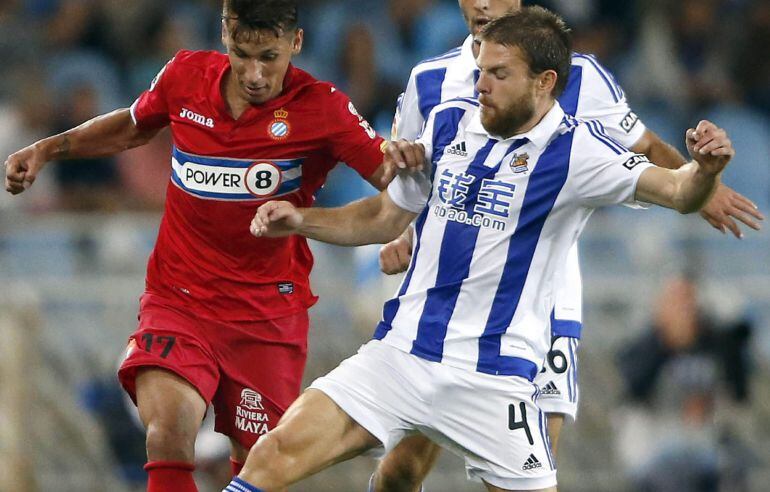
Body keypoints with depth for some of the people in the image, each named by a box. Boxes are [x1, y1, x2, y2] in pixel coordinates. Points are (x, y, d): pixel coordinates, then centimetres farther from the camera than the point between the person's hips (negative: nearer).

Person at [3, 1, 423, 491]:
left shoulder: (322, 107, -11)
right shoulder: (186, 76, -3)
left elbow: (387, 174, -16)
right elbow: (133, 126, 18)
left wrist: (400, 160, -39)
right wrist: (46, 150, 10)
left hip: (270, 313, -1)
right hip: (179, 297, 1)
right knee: (167, 438, -23)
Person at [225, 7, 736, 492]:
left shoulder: (575, 149, -7)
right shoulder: (448, 123, 7)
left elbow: (676, 190, -20)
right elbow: (386, 217, 20)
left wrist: (704, 170, -42)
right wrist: (301, 220, 7)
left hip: (493, 379, -3)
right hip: (401, 349, 3)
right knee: (278, 451, -11)